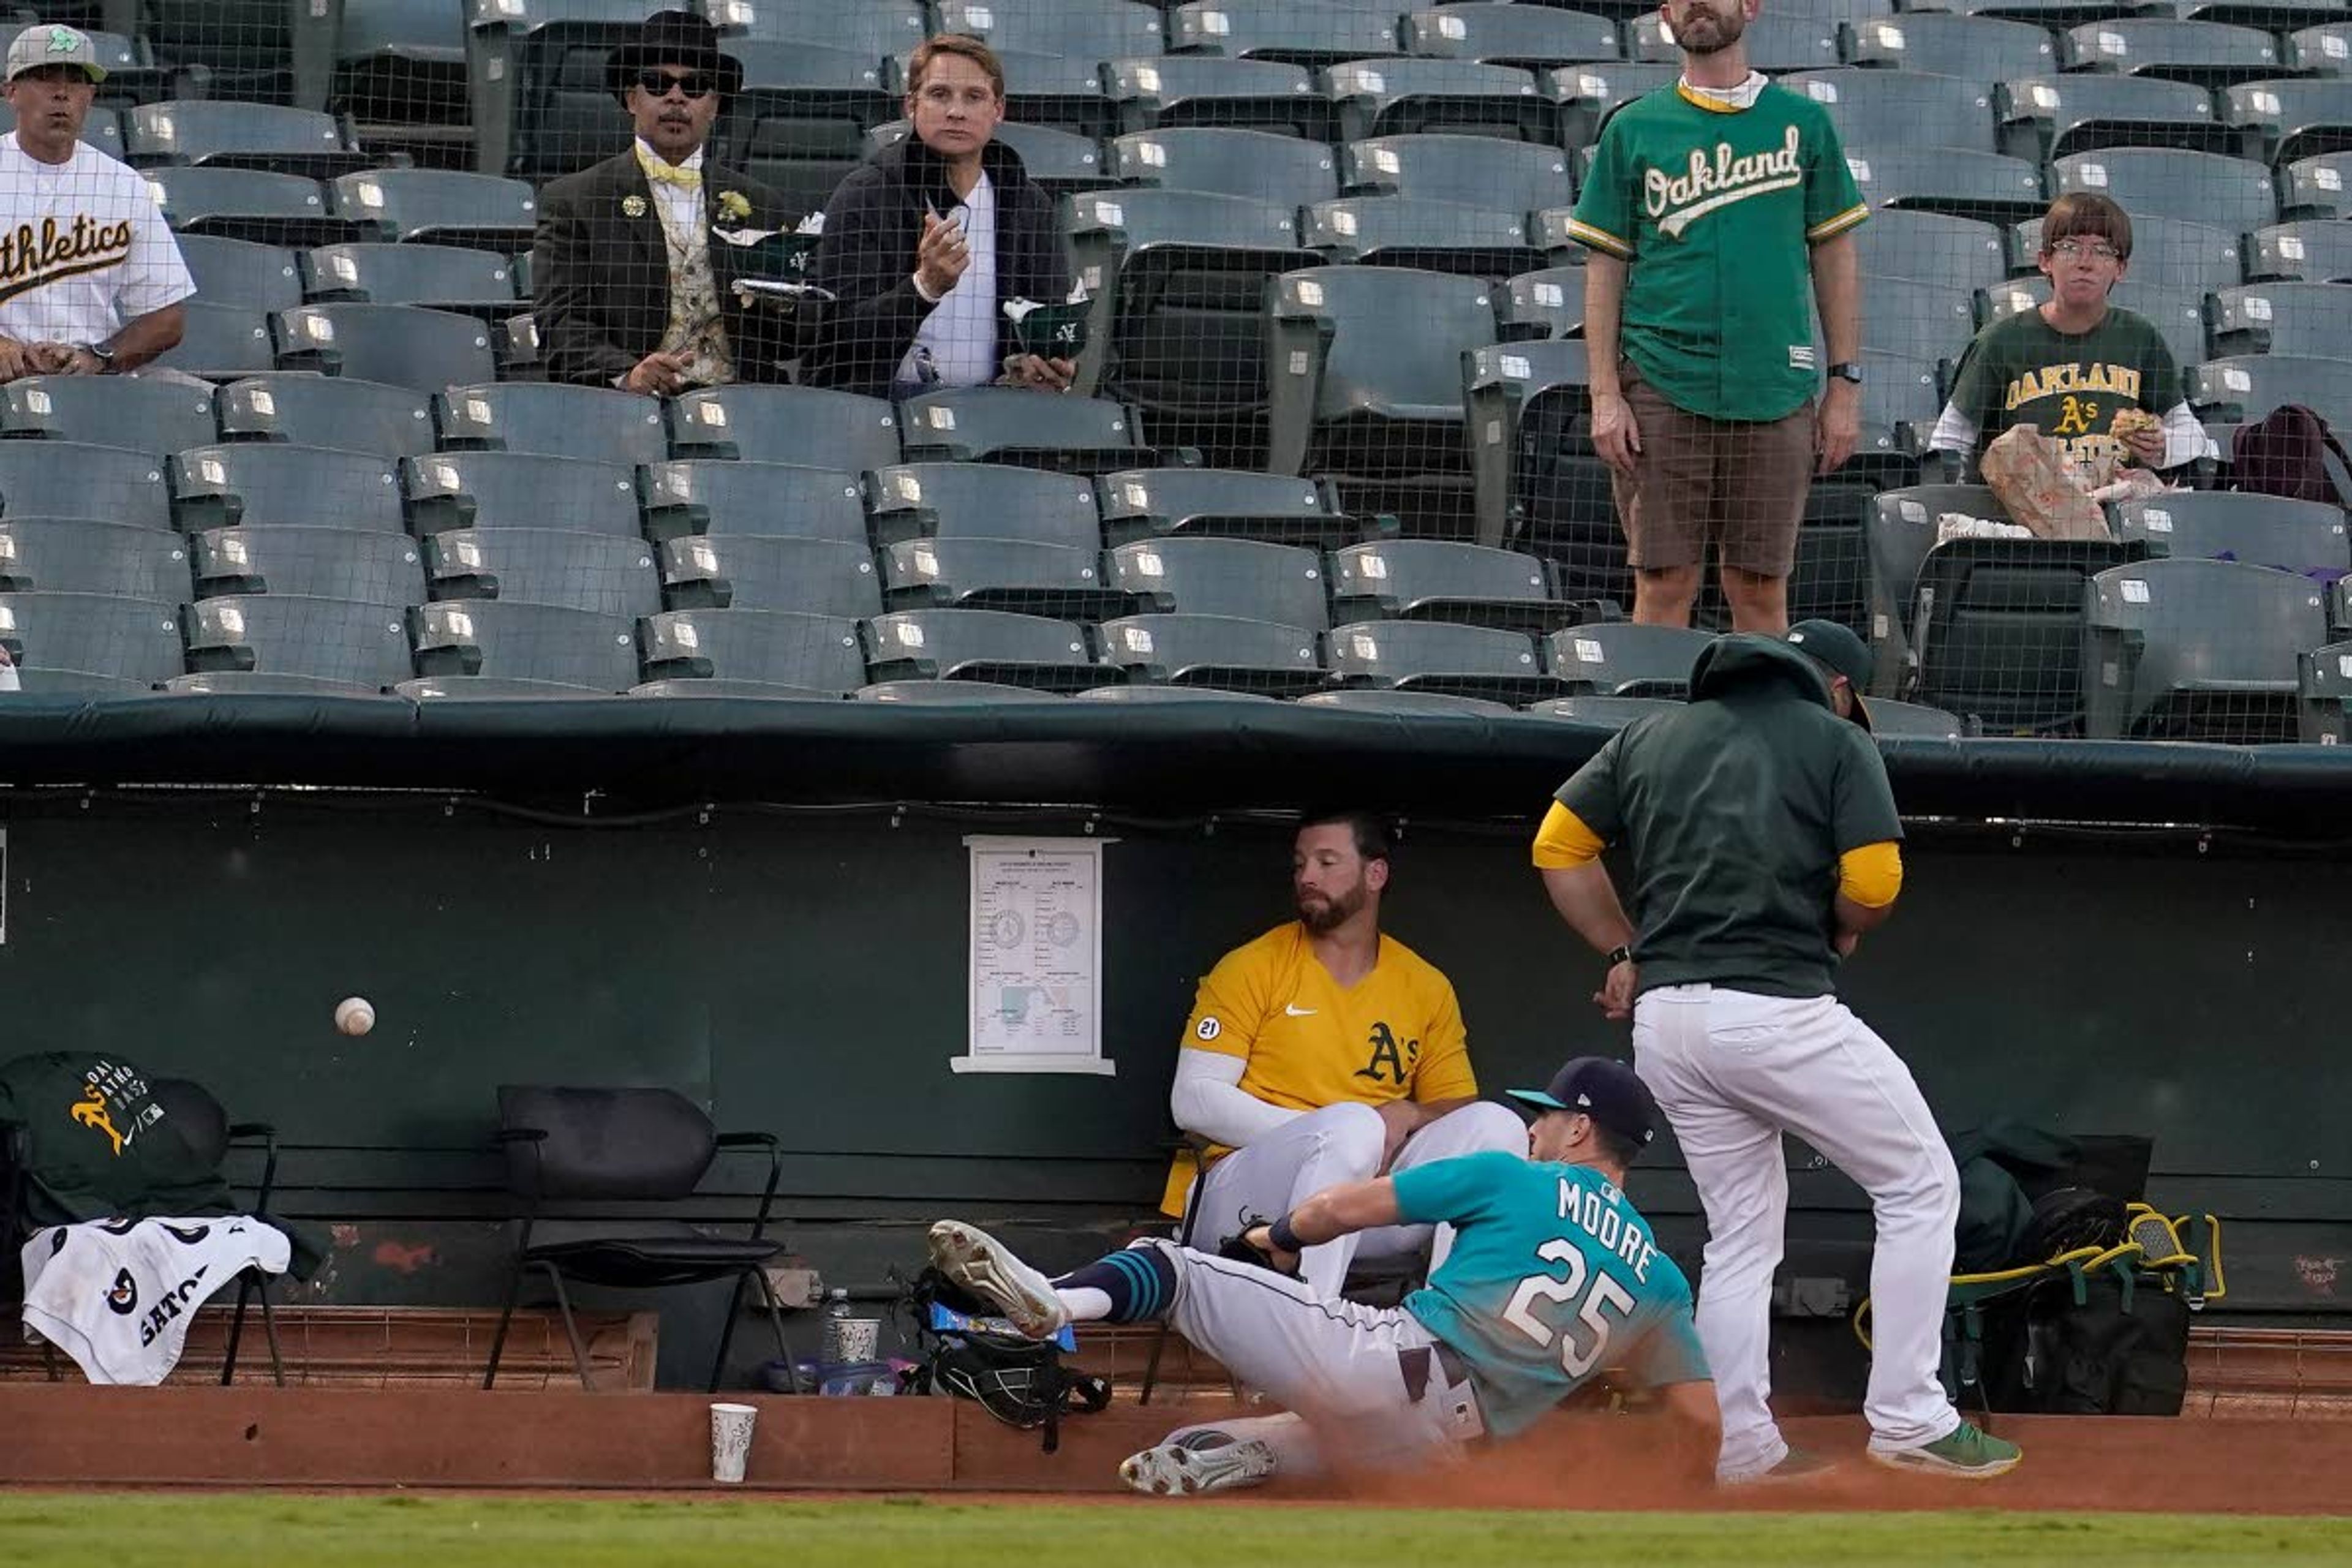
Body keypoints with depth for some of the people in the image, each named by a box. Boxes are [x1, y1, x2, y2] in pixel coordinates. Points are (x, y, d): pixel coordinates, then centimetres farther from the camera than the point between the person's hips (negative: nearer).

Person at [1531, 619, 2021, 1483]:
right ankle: (1908, 1419, 0)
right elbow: (1874, 884, -8)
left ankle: (1742, 1451, 14)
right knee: (1920, 1184, 7)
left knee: (1740, 1231, 17)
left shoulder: (1651, 736, 17)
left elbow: (1557, 844, 14)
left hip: (1663, 1022, 6)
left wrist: (1626, 951, 17)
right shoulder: (1837, 743, 3)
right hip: (1780, 1013, -6)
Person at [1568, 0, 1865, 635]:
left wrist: (1845, 385, 4)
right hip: (1661, 388, -1)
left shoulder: (1803, 123, 9)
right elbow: (1605, 268, 6)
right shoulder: (1633, 130, 6)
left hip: (1774, 391, 1)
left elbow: (1834, 257, 11)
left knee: (1761, 586, 3)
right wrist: (1605, 395, -3)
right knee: (1665, 582, -2)